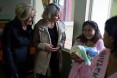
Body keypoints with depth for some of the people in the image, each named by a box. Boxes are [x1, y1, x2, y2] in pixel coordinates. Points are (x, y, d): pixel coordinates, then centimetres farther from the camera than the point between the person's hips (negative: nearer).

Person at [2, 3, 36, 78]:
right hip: (13, 64, -6)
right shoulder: (10, 26, -18)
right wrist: (13, 69, -18)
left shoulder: (29, 26, 0)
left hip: (25, 63, 6)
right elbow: (6, 49, -17)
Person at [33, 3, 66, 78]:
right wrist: (44, 46, -23)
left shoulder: (60, 24, -3)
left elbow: (63, 38, 10)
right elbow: (34, 42, -8)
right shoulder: (39, 26, -15)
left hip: (56, 56, 4)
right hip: (43, 58, -3)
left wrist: (60, 45, -10)